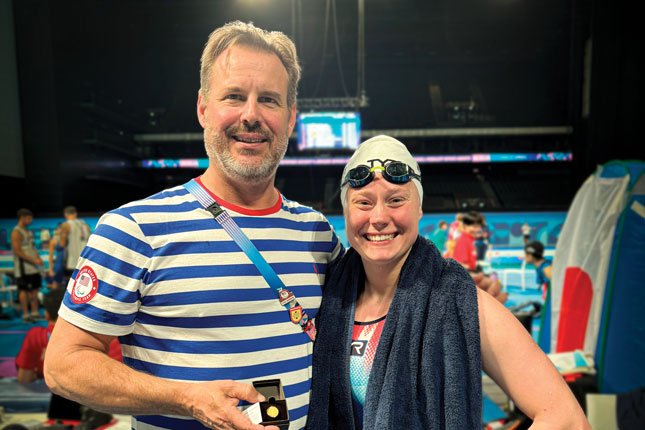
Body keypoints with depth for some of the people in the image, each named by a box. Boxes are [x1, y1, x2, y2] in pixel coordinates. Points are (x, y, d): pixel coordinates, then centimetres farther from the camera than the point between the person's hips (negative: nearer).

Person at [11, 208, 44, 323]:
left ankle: (35, 313, 18)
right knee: (24, 290, -2)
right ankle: (25, 315, 5)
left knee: (35, 289, 10)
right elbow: (17, 251, -18)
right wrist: (33, 260, -19)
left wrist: (38, 258, 8)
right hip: (23, 267, -8)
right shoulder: (16, 232, -12)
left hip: (33, 267, 8)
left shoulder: (29, 231, 15)